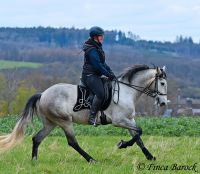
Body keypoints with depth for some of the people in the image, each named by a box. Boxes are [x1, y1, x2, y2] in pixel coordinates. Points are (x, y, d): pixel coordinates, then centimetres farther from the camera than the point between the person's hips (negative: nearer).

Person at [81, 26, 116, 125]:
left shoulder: (98, 47, 16)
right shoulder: (91, 50, -16)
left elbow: (102, 63, 21)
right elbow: (98, 65, -20)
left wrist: (110, 72, 9)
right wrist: (108, 74, -15)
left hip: (96, 75, 11)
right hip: (90, 75, -11)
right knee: (100, 93, -26)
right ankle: (92, 117, -27)